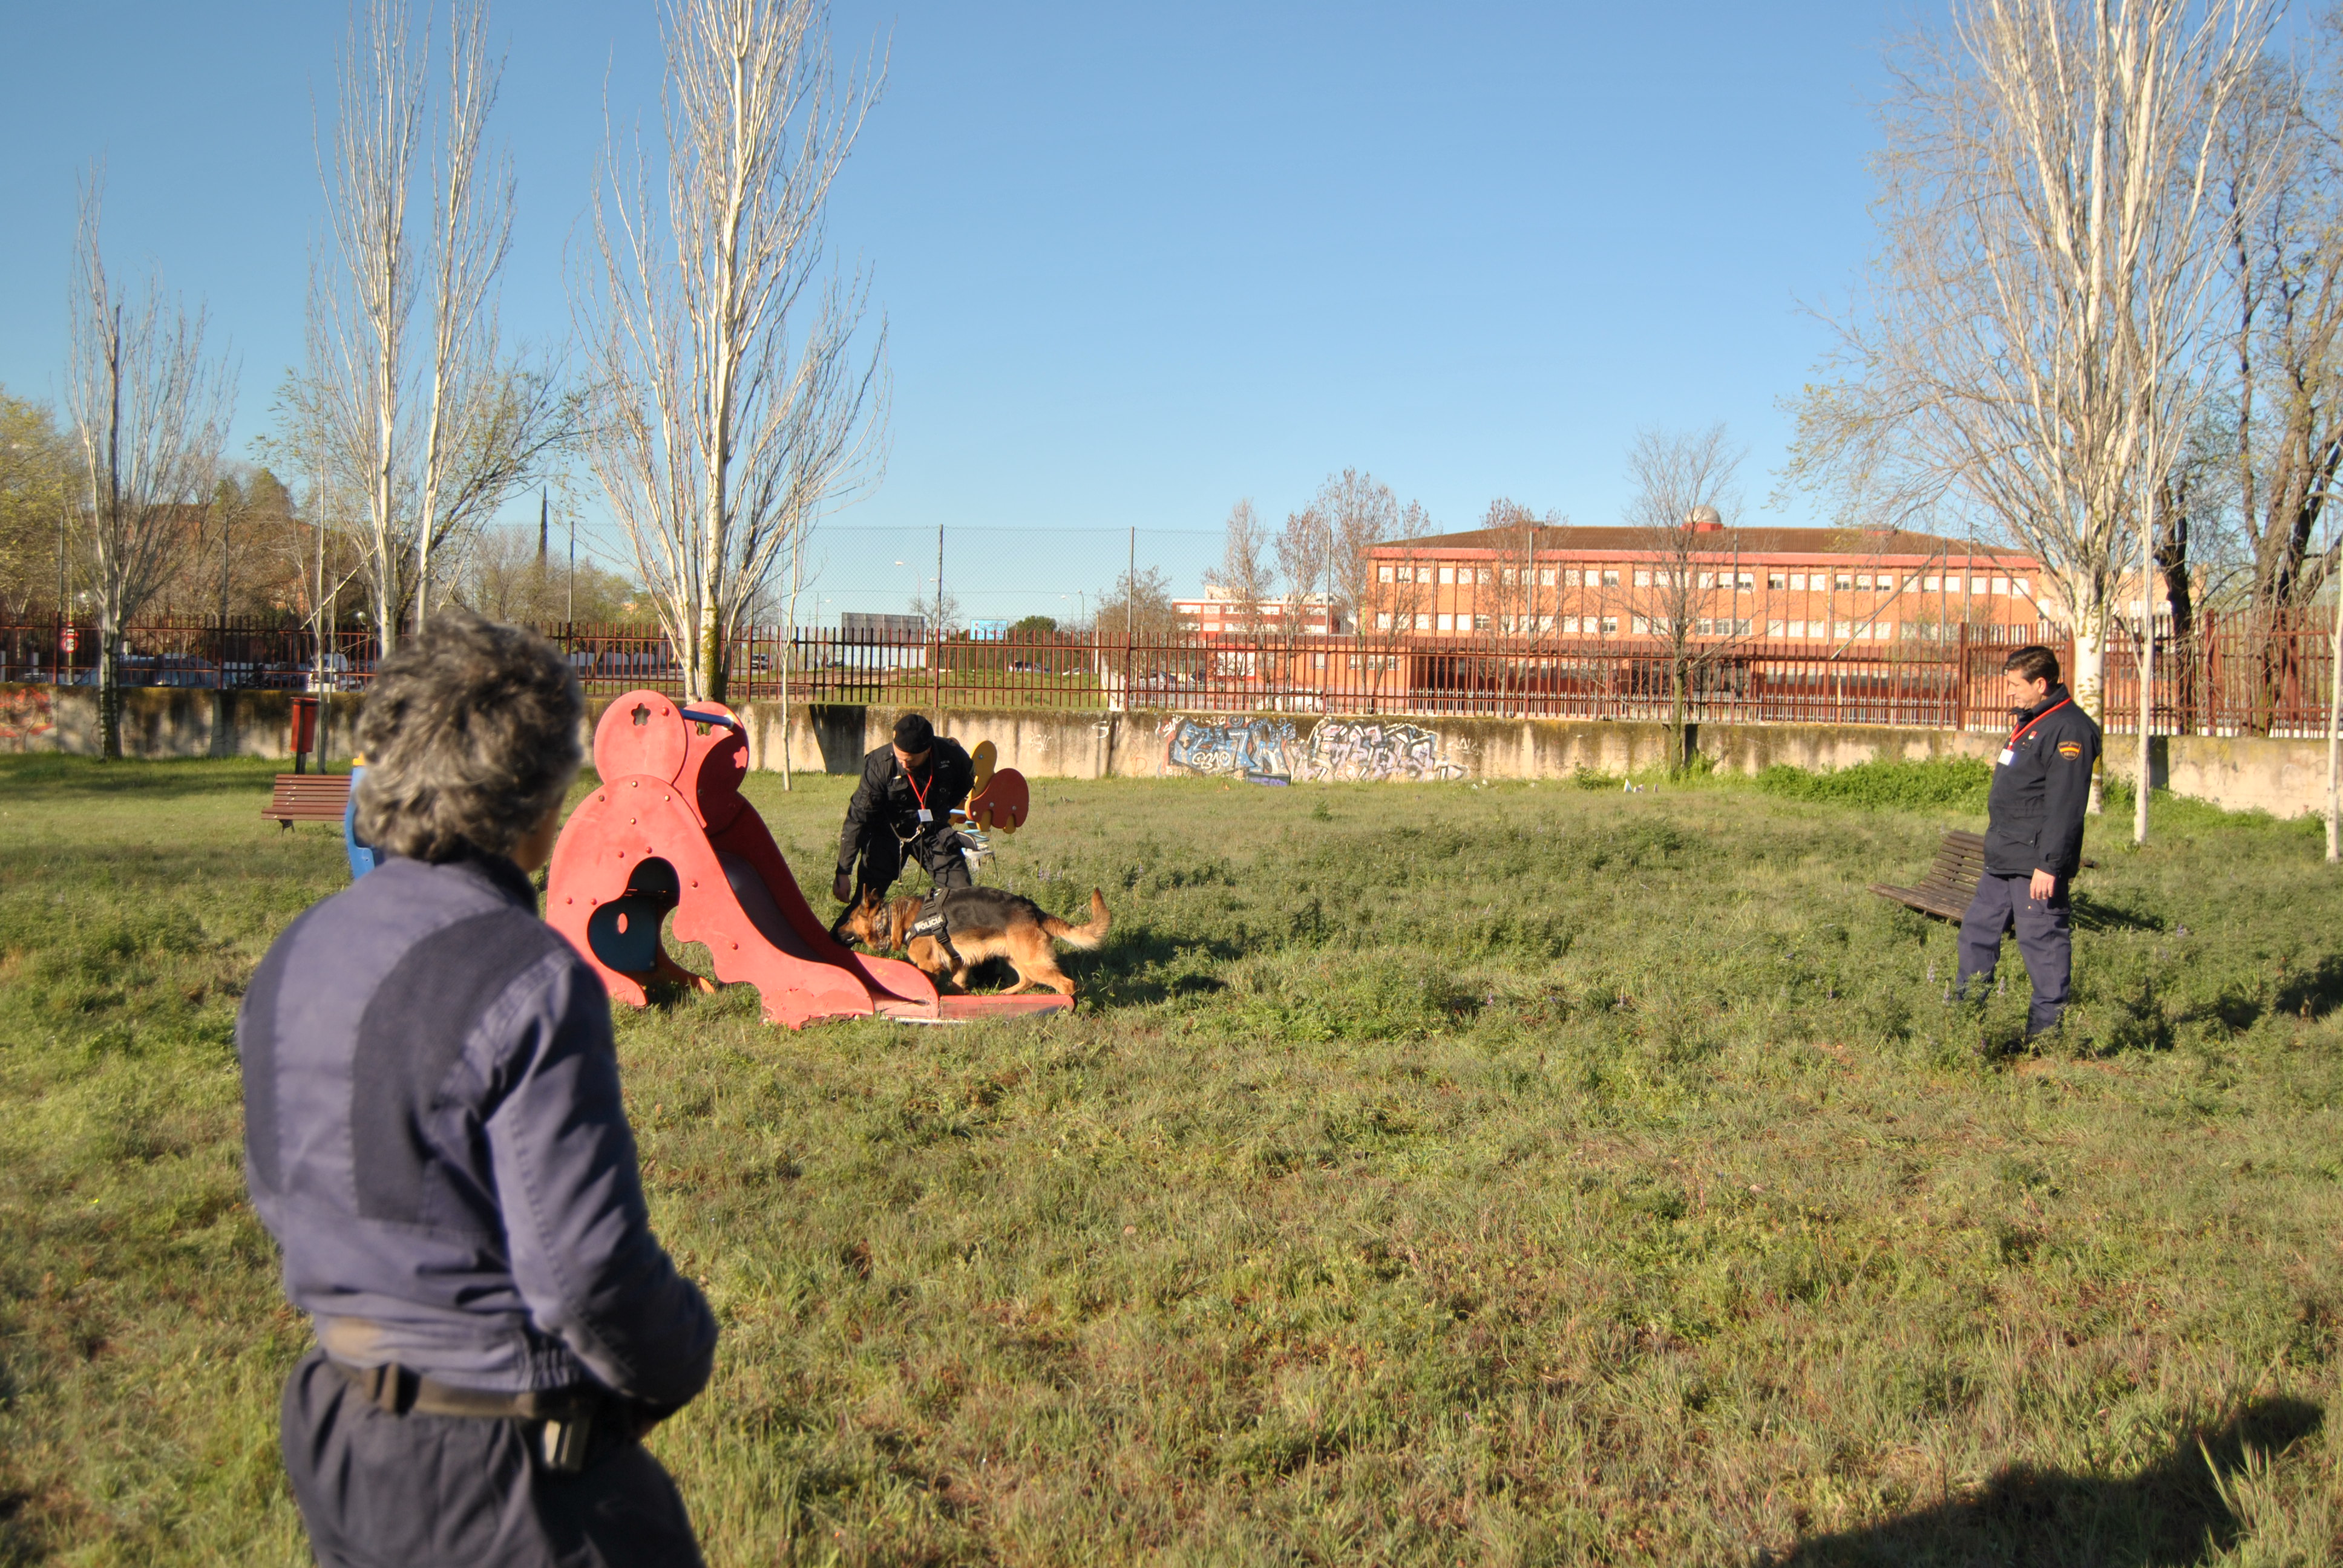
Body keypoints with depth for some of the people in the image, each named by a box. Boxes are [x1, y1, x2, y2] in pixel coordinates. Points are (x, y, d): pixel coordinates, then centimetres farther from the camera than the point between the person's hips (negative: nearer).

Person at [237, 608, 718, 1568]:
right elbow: (587, 1266, -22)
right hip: (499, 1464, -7)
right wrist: (679, 1362, -4)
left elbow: (278, 1193, 14)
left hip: (331, 1429, 8)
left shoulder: (293, 959, 2)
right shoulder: (527, 984, -23)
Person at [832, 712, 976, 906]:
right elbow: (857, 820, -18)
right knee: (865, 902, -11)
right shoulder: (879, 764, -25)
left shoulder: (951, 754, -19)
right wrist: (843, 872, -18)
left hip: (934, 832, 2)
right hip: (889, 833, -2)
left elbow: (971, 785, 8)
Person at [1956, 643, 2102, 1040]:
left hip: (2034, 863, -11)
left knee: (2042, 940, -4)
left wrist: (2050, 864, -24)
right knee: (1978, 931, 13)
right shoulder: (2030, 723, 17)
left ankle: (2047, 1032, 4)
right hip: (2003, 859, 11)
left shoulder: (2069, 729, -16)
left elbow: (2065, 807, -21)